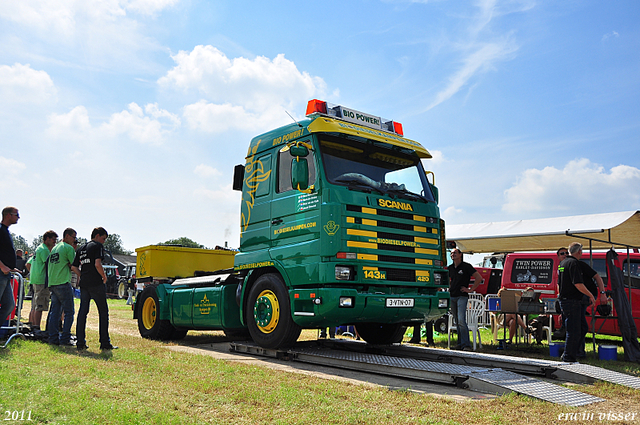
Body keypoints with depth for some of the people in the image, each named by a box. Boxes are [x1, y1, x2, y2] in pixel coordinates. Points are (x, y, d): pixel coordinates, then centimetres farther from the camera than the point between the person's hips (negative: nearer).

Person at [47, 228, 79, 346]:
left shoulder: (54, 248, 20)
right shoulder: (68, 248, -6)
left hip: (52, 283, 8)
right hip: (63, 283, -8)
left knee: (54, 312, 8)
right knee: (69, 312, -3)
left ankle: (53, 338, 7)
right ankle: (65, 339, -6)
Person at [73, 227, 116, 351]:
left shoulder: (81, 248, 18)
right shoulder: (97, 246, -5)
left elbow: (74, 267, 15)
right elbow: (97, 264, -18)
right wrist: (104, 276, -4)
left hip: (83, 284, 7)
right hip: (96, 283, -7)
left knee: (82, 312, 8)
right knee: (103, 312, 0)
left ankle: (80, 342, 7)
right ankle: (105, 343, 1)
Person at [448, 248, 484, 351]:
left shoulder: (466, 266, -4)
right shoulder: (450, 268, 14)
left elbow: (479, 278, -6)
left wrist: (470, 289, -8)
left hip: (462, 297, -6)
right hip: (452, 297, 6)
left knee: (461, 321, -17)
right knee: (457, 322, 9)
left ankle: (466, 345, -14)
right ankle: (460, 344, 16)